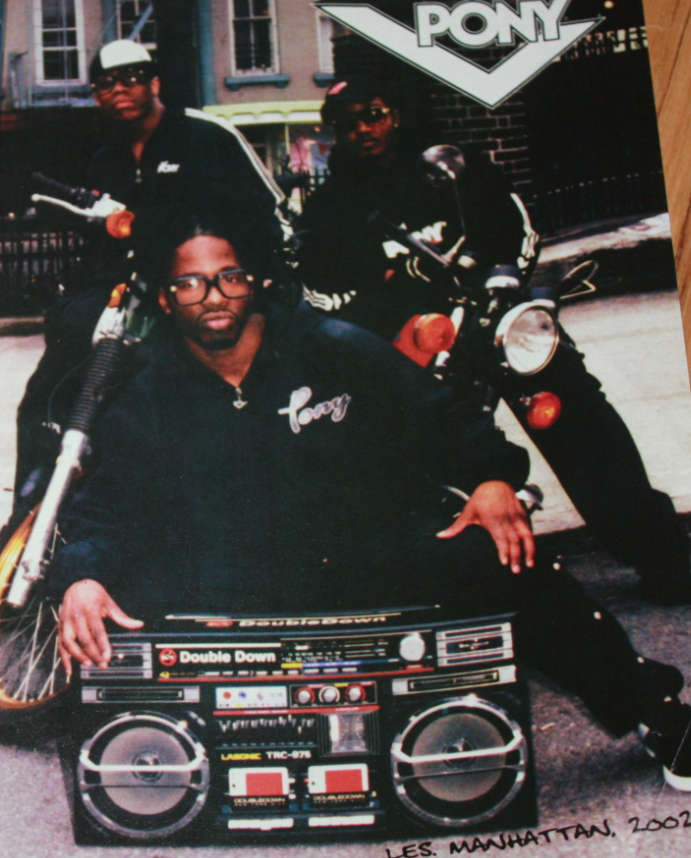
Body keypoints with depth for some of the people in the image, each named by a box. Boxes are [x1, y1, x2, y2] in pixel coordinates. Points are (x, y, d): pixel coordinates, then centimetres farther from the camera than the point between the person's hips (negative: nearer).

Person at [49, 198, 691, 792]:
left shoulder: (338, 350, 3)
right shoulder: (146, 407, 6)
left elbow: (436, 420, 7)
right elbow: (107, 511, 3)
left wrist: (492, 478, -11)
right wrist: (80, 577, -19)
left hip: (379, 561, -1)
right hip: (242, 601, 1)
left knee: (503, 562, -24)